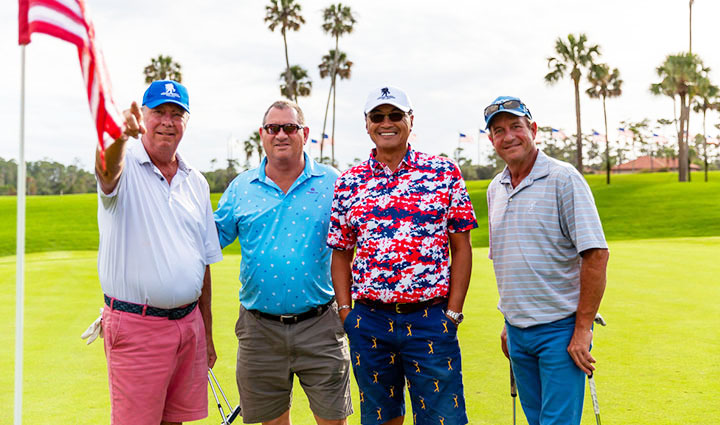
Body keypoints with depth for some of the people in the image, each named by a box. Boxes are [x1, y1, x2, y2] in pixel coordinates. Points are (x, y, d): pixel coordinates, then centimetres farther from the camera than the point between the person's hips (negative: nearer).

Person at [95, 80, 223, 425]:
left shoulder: (196, 182, 11)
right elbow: (106, 169, -33)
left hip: (189, 323, 5)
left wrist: (207, 333, 15)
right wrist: (119, 135, -56)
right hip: (136, 327, -5)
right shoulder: (125, 166, -5)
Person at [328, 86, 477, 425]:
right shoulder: (347, 184, 6)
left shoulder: (445, 173, 1)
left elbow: (461, 247, 1)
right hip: (369, 320, 2)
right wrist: (346, 311, 0)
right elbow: (341, 254, 10)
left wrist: (453, 311, -4)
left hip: (431, 319, -2)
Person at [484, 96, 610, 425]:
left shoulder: (564, 179, -10)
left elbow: (596, 254, -14)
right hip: (517, 332, 6)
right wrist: (509, 323, 16)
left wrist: (582, 329, -16)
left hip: (560, 328, -6)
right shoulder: (495, 189, 11)